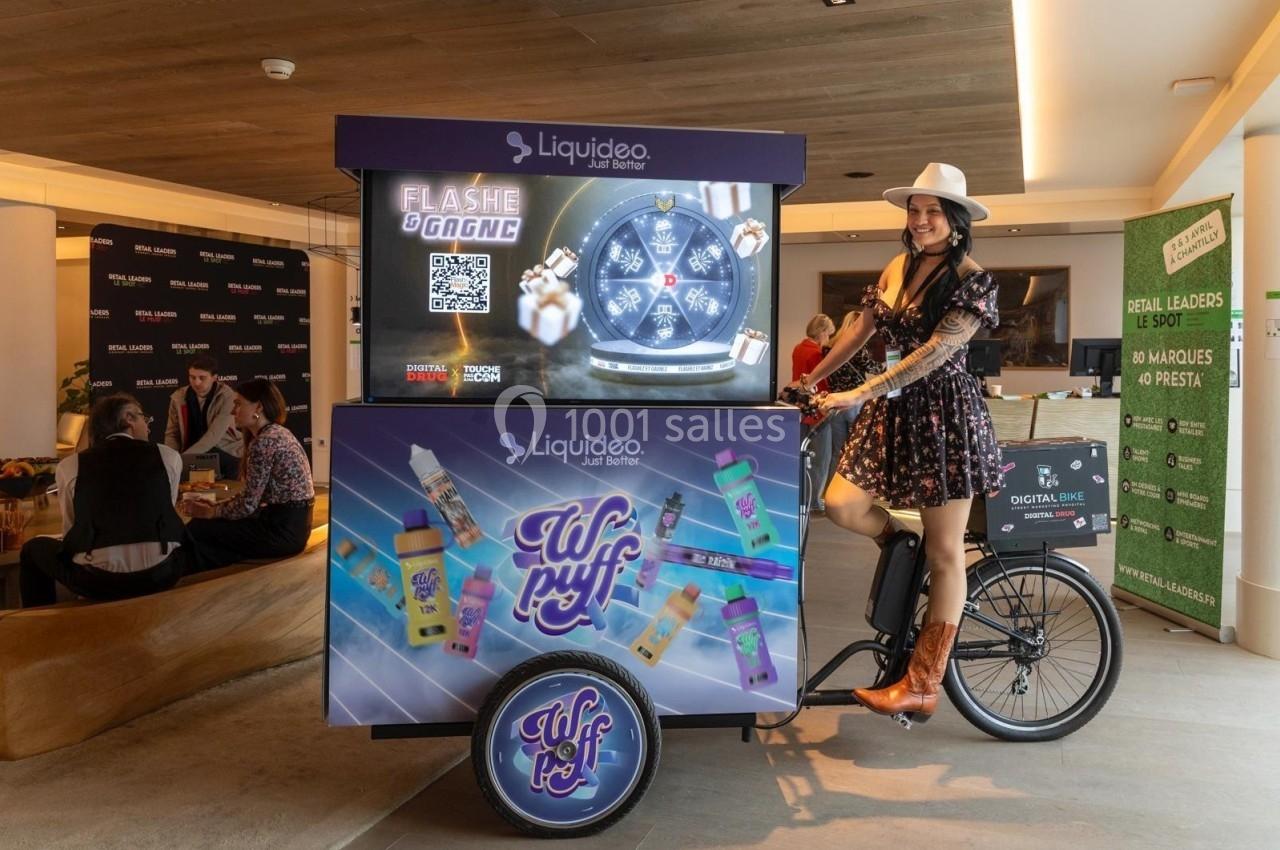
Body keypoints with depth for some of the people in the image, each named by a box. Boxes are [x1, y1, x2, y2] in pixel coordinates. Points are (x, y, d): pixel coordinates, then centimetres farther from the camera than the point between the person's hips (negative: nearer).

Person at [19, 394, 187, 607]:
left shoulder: (69, 465, 5)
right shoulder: (168, 456, 5)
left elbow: (71, 530, 12)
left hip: (96, 579, 0)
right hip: (160, 575, 0)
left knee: (33, 550, 28)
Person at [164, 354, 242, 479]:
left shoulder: (227, 397, -16)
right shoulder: (178, 397, 0)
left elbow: (214, 435, -23)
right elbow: (172, 433, 4)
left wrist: (184, 457, -30)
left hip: (225, 453, -5)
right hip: (193, 454, 5)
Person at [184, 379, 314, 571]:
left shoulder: (264, 442, -17)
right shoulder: (278, 433, 12)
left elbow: (248, 504, -15)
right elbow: (253, 496, 15)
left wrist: (211, 512, 0)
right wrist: (216, 507, 8)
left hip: (282, 530, -9)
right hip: (292, 522, 9)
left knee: (196, 530, -4)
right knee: (206, 526, 13)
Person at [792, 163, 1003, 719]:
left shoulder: (972, 281, -9)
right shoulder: (898, 268, 11)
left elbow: (935, 352, -20)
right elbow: (861, 331, 17)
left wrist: (858, 394, -26)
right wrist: (810, 379, 17)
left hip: (944, 415, -6)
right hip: (892, 412, 6)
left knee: (944, 554, 0)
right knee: (841, 505, -11)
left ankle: (921, 686, 6)